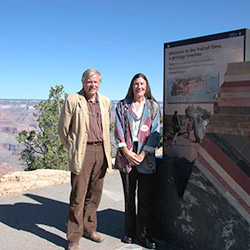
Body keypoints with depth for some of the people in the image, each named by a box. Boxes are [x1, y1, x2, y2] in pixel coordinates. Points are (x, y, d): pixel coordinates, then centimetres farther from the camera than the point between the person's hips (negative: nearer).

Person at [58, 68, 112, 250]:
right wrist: (73, 148, 8)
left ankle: (89, 229, 29)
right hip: (82, 153, -5)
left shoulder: (105, 102, 12)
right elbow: (63, 129, 1)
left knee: (94, 194, 13)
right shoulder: (73, 101, -4)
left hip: (101, 151, 5)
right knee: (78, 197, -3)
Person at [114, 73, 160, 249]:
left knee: (146, 197, 1)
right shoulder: (122, 106, 10)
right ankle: (129, 231, 23)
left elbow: (155, 132, 1)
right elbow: (119, 129, 2)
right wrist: (126, 152, -9)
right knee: (129, 196, 10)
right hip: (126, 155, 1)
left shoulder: (153, 106, 8)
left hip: (146, 157, -1)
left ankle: (143, 233, 15)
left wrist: (143, 154, -9)